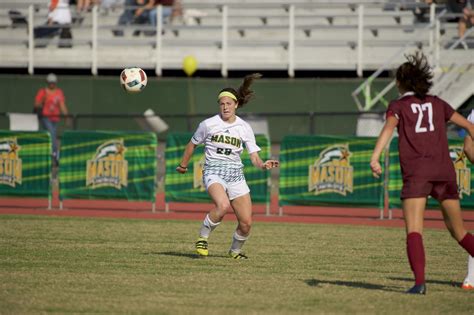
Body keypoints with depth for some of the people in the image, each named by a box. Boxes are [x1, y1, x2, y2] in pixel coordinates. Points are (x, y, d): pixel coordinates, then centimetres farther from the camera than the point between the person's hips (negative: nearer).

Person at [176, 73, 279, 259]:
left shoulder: (244, 128, 3)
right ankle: (202, 237, -12)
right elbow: (192, 144, 16)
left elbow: (254, 158, 1)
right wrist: (183, 165, 26)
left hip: (236, 175, 3)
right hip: (213, 172, -3)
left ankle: (235, 250, 26)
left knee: (246, 223, -4)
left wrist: (263, 165, -20)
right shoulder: (208, 124, -1)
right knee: (223, 205, -34)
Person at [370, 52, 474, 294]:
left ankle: (419, 281, -27)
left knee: (413, 231, -9)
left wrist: (375, 157, -24)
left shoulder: (398, 106, 9)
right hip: (444, 170, 3)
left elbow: (389, 128, -12)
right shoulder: (437, 104, 19)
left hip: (416, 172, -3)